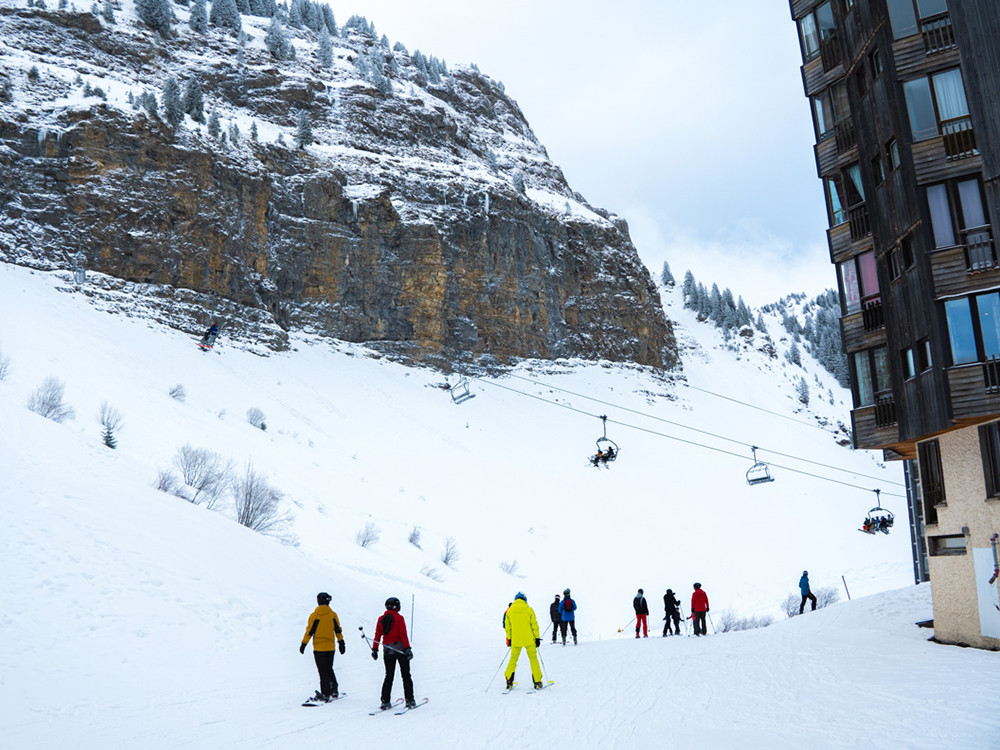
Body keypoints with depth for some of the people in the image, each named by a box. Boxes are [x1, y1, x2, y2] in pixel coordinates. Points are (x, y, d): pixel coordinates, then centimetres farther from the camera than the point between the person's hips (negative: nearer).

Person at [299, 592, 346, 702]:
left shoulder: (314, 615, -8)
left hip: (319, 648, -3)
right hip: (331, 647, 4)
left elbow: (309, 631, -8)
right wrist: (341, 643, 13)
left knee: (323, 671, 1)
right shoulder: (333, 615, 1)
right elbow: (338, 630, 5)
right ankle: (334, 691, 20)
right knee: (329, 669, 18)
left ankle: (325, 694, -2)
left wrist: (303, 644, 0)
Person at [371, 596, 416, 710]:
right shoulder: (399, 618, -8)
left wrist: (375, 649, 12)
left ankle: (385, 701, 4)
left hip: (387, 651, 4)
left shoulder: (381, 619, 5)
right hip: (400, 649, -4)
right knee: (406, 676, 5)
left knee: (389, 676, 11)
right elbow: (403, 634, -14)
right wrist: (407, 648, -15)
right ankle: (409, 700, 4)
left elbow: (377, 636, 6)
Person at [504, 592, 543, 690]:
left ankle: (509, 682, 9)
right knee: (533, 659, 9)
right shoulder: (529, 610, -5)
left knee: (513, 659, 15)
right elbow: (534, 625, -3)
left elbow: (507, 627, 7)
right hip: (529, 640, -2)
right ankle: (537, 682, 7)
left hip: (515, 640, 2)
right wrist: (537, 638, 5)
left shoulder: (509, 611, 2)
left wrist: (509, 639, 17)